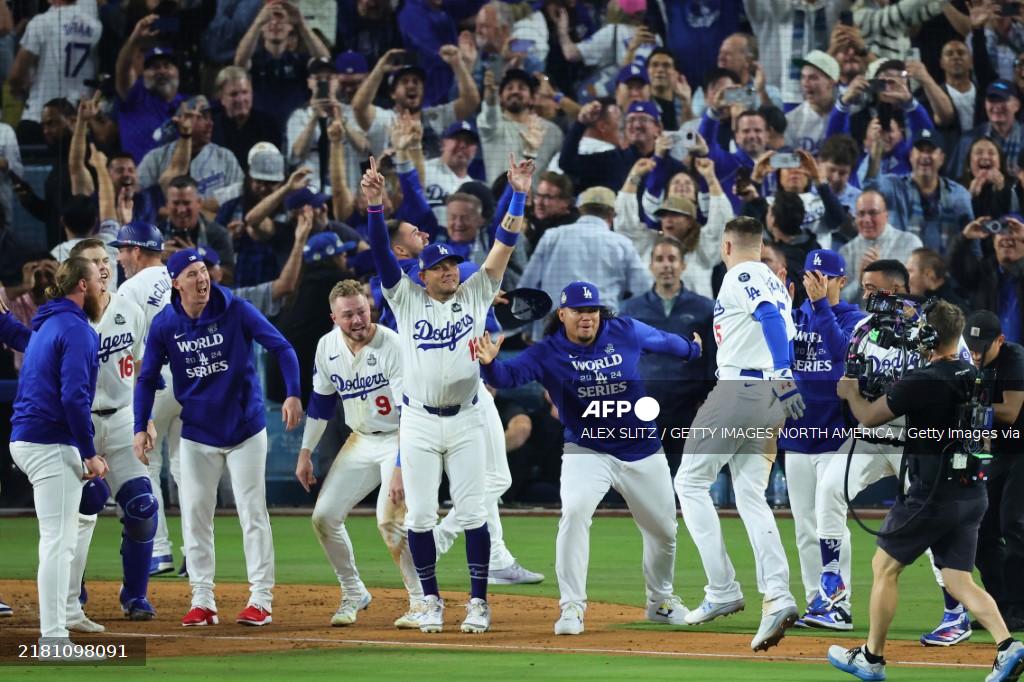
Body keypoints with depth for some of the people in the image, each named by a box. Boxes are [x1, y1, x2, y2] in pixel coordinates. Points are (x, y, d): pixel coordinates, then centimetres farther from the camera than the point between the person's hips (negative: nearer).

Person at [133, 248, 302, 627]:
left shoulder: (235, 312, -12)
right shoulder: (164, 325, -5)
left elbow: (281, 347, -11)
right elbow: (148, 379, 3)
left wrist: (293, 394, -23)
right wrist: (141, 428, -6)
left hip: (245, 430, -2)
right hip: (197, 435, 2)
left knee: (253, 512, -2)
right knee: (194, 516, 2)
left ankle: (261, 599, 2)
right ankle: (202, 601, 9)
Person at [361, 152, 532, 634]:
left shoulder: (475, 296, 5)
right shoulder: (407, 300, 3)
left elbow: (503, 248, -3)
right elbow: (382, 254, -9)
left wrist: (518, 197, -14)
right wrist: (375, 206, -25)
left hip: (465, 421, 0)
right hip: (418, 422, 0)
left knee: (473, 512, -1)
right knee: (420, 516, 2)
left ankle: (478, 602, 5)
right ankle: (431, 601, 13)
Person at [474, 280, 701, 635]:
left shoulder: (626, 332, -7)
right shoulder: (548, 353, -12)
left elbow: (665, 341, 12)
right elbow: (510, 374, -27)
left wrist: (693, 349, 30)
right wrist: (490, 364, -49)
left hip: (643, 451, 3)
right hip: (587, 452, -3)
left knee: (663, 530, 13)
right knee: (574, 513, -28)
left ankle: (660, 600, 40)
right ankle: (572, 607, -21)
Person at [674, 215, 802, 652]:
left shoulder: (740, 276, -7)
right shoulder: (774, 283, 19)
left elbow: (769, 317, -24)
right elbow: (784, 332, 21)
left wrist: (784, 375, -34)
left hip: (738, 389, -8)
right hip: (769, 395, 8)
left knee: (691, 482, 3)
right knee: (751, 496, 7)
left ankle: (722, 591, -4)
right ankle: (777, 597, -10)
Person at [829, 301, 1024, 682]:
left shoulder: (922, 382, -17)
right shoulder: (972, 375, 5)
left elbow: (869, 417, -6)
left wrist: (851, 392, 17)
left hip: (932, 494, -7)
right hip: (973, 493, 7)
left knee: (884, 566, 9)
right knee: (958, 580, 9)